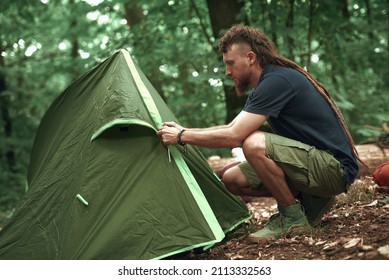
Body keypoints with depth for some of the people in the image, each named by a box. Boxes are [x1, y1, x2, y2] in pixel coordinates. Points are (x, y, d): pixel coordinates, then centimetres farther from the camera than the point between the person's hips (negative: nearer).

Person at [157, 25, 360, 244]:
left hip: (335, 168, -10)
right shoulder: (267, 84, 12)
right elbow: (231, 128, 19)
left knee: (255, 144, -31)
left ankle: (293, 218, -13)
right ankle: (310, 199, 7)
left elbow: (234, 136, -24)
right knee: (232, 179, 6)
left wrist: (182, 137, -13)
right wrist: (185, 130, 9)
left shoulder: (277, 81, -20)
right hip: (314, 161, 10)